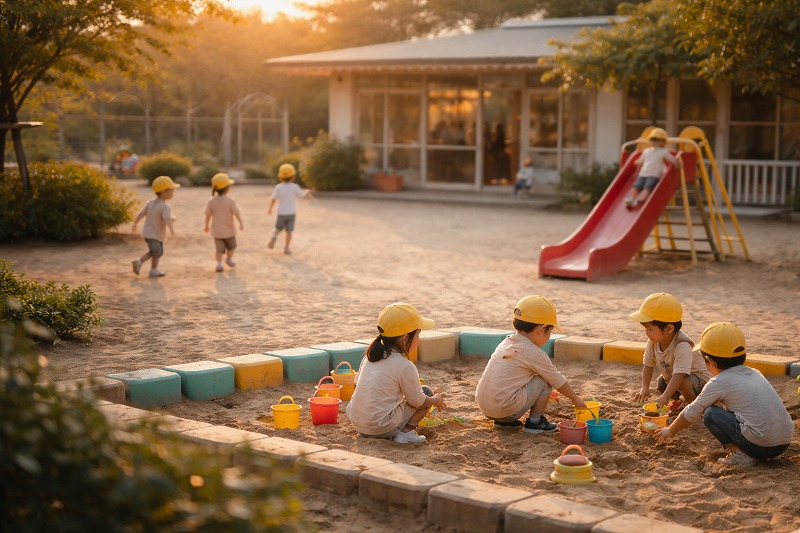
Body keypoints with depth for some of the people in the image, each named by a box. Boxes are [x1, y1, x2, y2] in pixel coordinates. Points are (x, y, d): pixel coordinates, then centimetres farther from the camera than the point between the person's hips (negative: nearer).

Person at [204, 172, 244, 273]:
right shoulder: (230, 201, -17)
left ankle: (219, 263, -5)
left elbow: (208, 215, -4)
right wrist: (241, 223, 1)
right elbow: (236, 213, -13)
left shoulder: (211, 201, -8)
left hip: (217, 230, 2)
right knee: (231, 246, 23)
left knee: (219, 248, 7)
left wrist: (206, 225, 11)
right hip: (229, 229, -2)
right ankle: (229, 259, 37)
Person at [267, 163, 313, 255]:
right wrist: (307, 192, 27)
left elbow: (273, 199, -9)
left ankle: (274, 237, -10)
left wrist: (270, 209, 7)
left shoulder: (278, 187, -12)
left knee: (278, 228, 17)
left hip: (281, 213, 1)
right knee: (289, 231, 6)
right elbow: (302, 195, 4)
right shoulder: (295, 187, -11)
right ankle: (286, 248, 6)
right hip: (291, 212, -1)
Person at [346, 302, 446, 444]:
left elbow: (357, 383, 18)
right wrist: (436, 400, 18)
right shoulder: (406, 367, -12)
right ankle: (406, 432, -6)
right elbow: (417, 402, -4)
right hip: (381, 428, -7)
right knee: (427, 392, 9)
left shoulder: (369, 356, 9)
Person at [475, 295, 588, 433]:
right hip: (505, 408, -8)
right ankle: (535, 421, 9)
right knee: (545, 381, 2)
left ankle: (503, 420, 22)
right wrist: (575, 399, 20)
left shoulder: (506, 343, 15)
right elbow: (558, 381, 4)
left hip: (483, 405, 8)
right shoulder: (535, 353, -7)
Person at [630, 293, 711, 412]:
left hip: (701, 380, -9)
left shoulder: (683, 346, -37)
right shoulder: (653, 342, -14)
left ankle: (691, 402, -5)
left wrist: (664, 397, -53)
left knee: (684, 383, -34)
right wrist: (645, 388, -10)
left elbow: (679, 375, -45)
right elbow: (648, 365, 1)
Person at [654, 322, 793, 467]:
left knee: (710, 413, 3)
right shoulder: (754, 373, 17)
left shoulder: (719, 383, -2)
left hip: (760, 444, -7)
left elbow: (692, 413, 9)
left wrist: (670, 431, 26)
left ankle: (740, 455, -2)